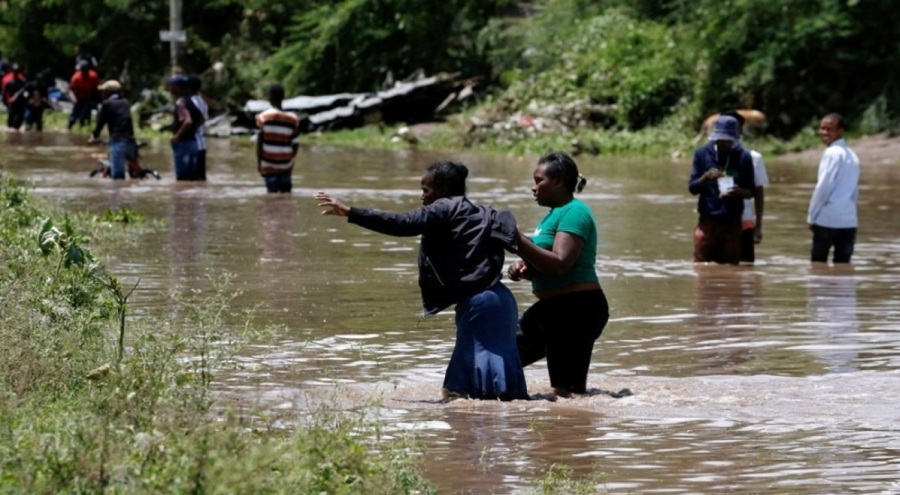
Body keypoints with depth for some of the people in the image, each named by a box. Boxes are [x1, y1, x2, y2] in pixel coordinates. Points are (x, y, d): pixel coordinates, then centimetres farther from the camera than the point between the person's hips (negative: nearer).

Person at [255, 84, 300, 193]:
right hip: (286, 164, 2)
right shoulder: (293, 119, 0)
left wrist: (258, 161, 1)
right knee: (286, 192, 10)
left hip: (269, 164, -2)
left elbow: (260, 140, -7)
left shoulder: (263, 117, -6)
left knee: (272, 193, -2)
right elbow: (295, 143, 1)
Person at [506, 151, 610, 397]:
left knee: (567, 390, -11)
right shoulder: (556, 213, 16)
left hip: (577, 308, -11)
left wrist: (517, 239, -23)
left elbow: (559, 263, -26)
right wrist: (524, 268, 2)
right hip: (553, 307, 11)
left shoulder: (574, 213, -14)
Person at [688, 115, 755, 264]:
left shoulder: (743, 157, 2)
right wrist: (706, 177, -18)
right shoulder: (702, 154, 3)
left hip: (732, 223, 0)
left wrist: (740, 191, -17)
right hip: (707, 221, 0)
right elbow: (692, 188, 3)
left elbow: (751, 191, 7)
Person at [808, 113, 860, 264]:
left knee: (818, 263, 1)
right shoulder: (852, 155, 16)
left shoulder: (832, 153, -9)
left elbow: (824, 186, -13)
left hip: (828, 218, -7)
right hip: (849, 219, 7)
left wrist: (811, 216, -6)